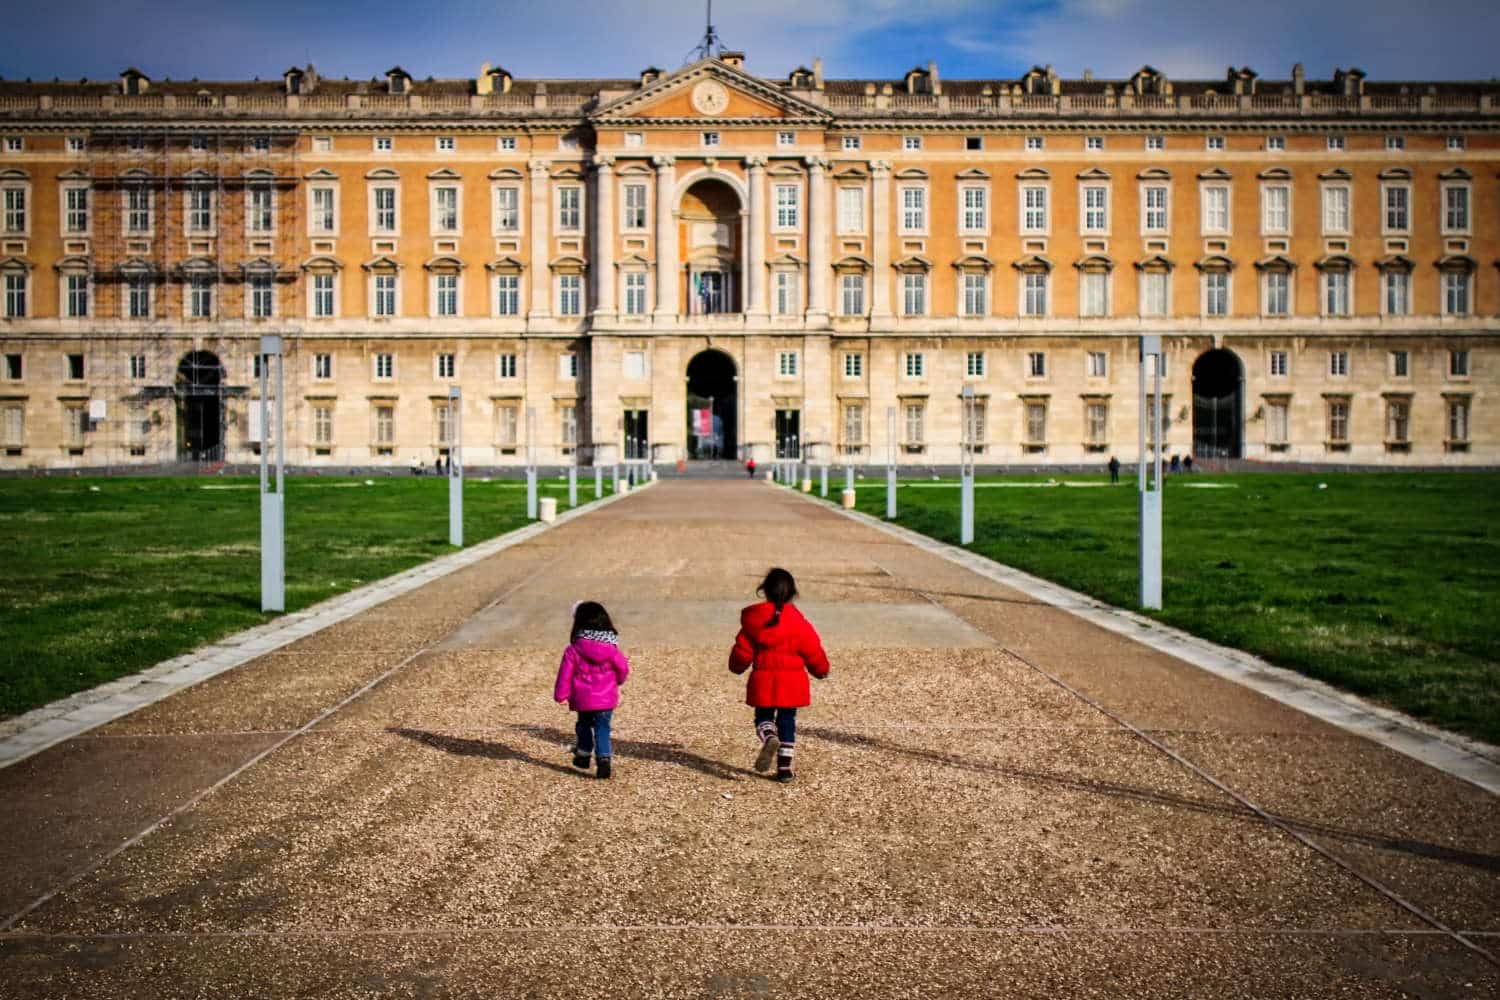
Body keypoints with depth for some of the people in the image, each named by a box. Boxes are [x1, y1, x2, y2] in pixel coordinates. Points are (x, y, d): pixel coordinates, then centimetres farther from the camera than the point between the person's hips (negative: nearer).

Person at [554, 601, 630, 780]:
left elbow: (565, 674, -7)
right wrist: (618, 681, 25)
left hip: (583, 699, 0)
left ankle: (583, 756, 33)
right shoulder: (611, 648, -5)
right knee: (602, 729, 5)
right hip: (606, 699, 0)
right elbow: (623, 668, 4)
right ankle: (604, 760, -6)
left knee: (584, 726, 21)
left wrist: (561, 695, 4)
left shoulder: (573, 650, -10)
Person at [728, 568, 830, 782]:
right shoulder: (798, 621, -5)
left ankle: (769, 739, -23)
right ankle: (784, 767, 7)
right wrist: (821, 670, 20)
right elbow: (813, 650, 0)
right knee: (787, 722, 11)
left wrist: (737, 666, 25)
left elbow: (742, 650, 4)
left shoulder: (753, 619, -2)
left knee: (763, 717, 12)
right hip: (792, 681, 0)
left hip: (763, 678, 0)